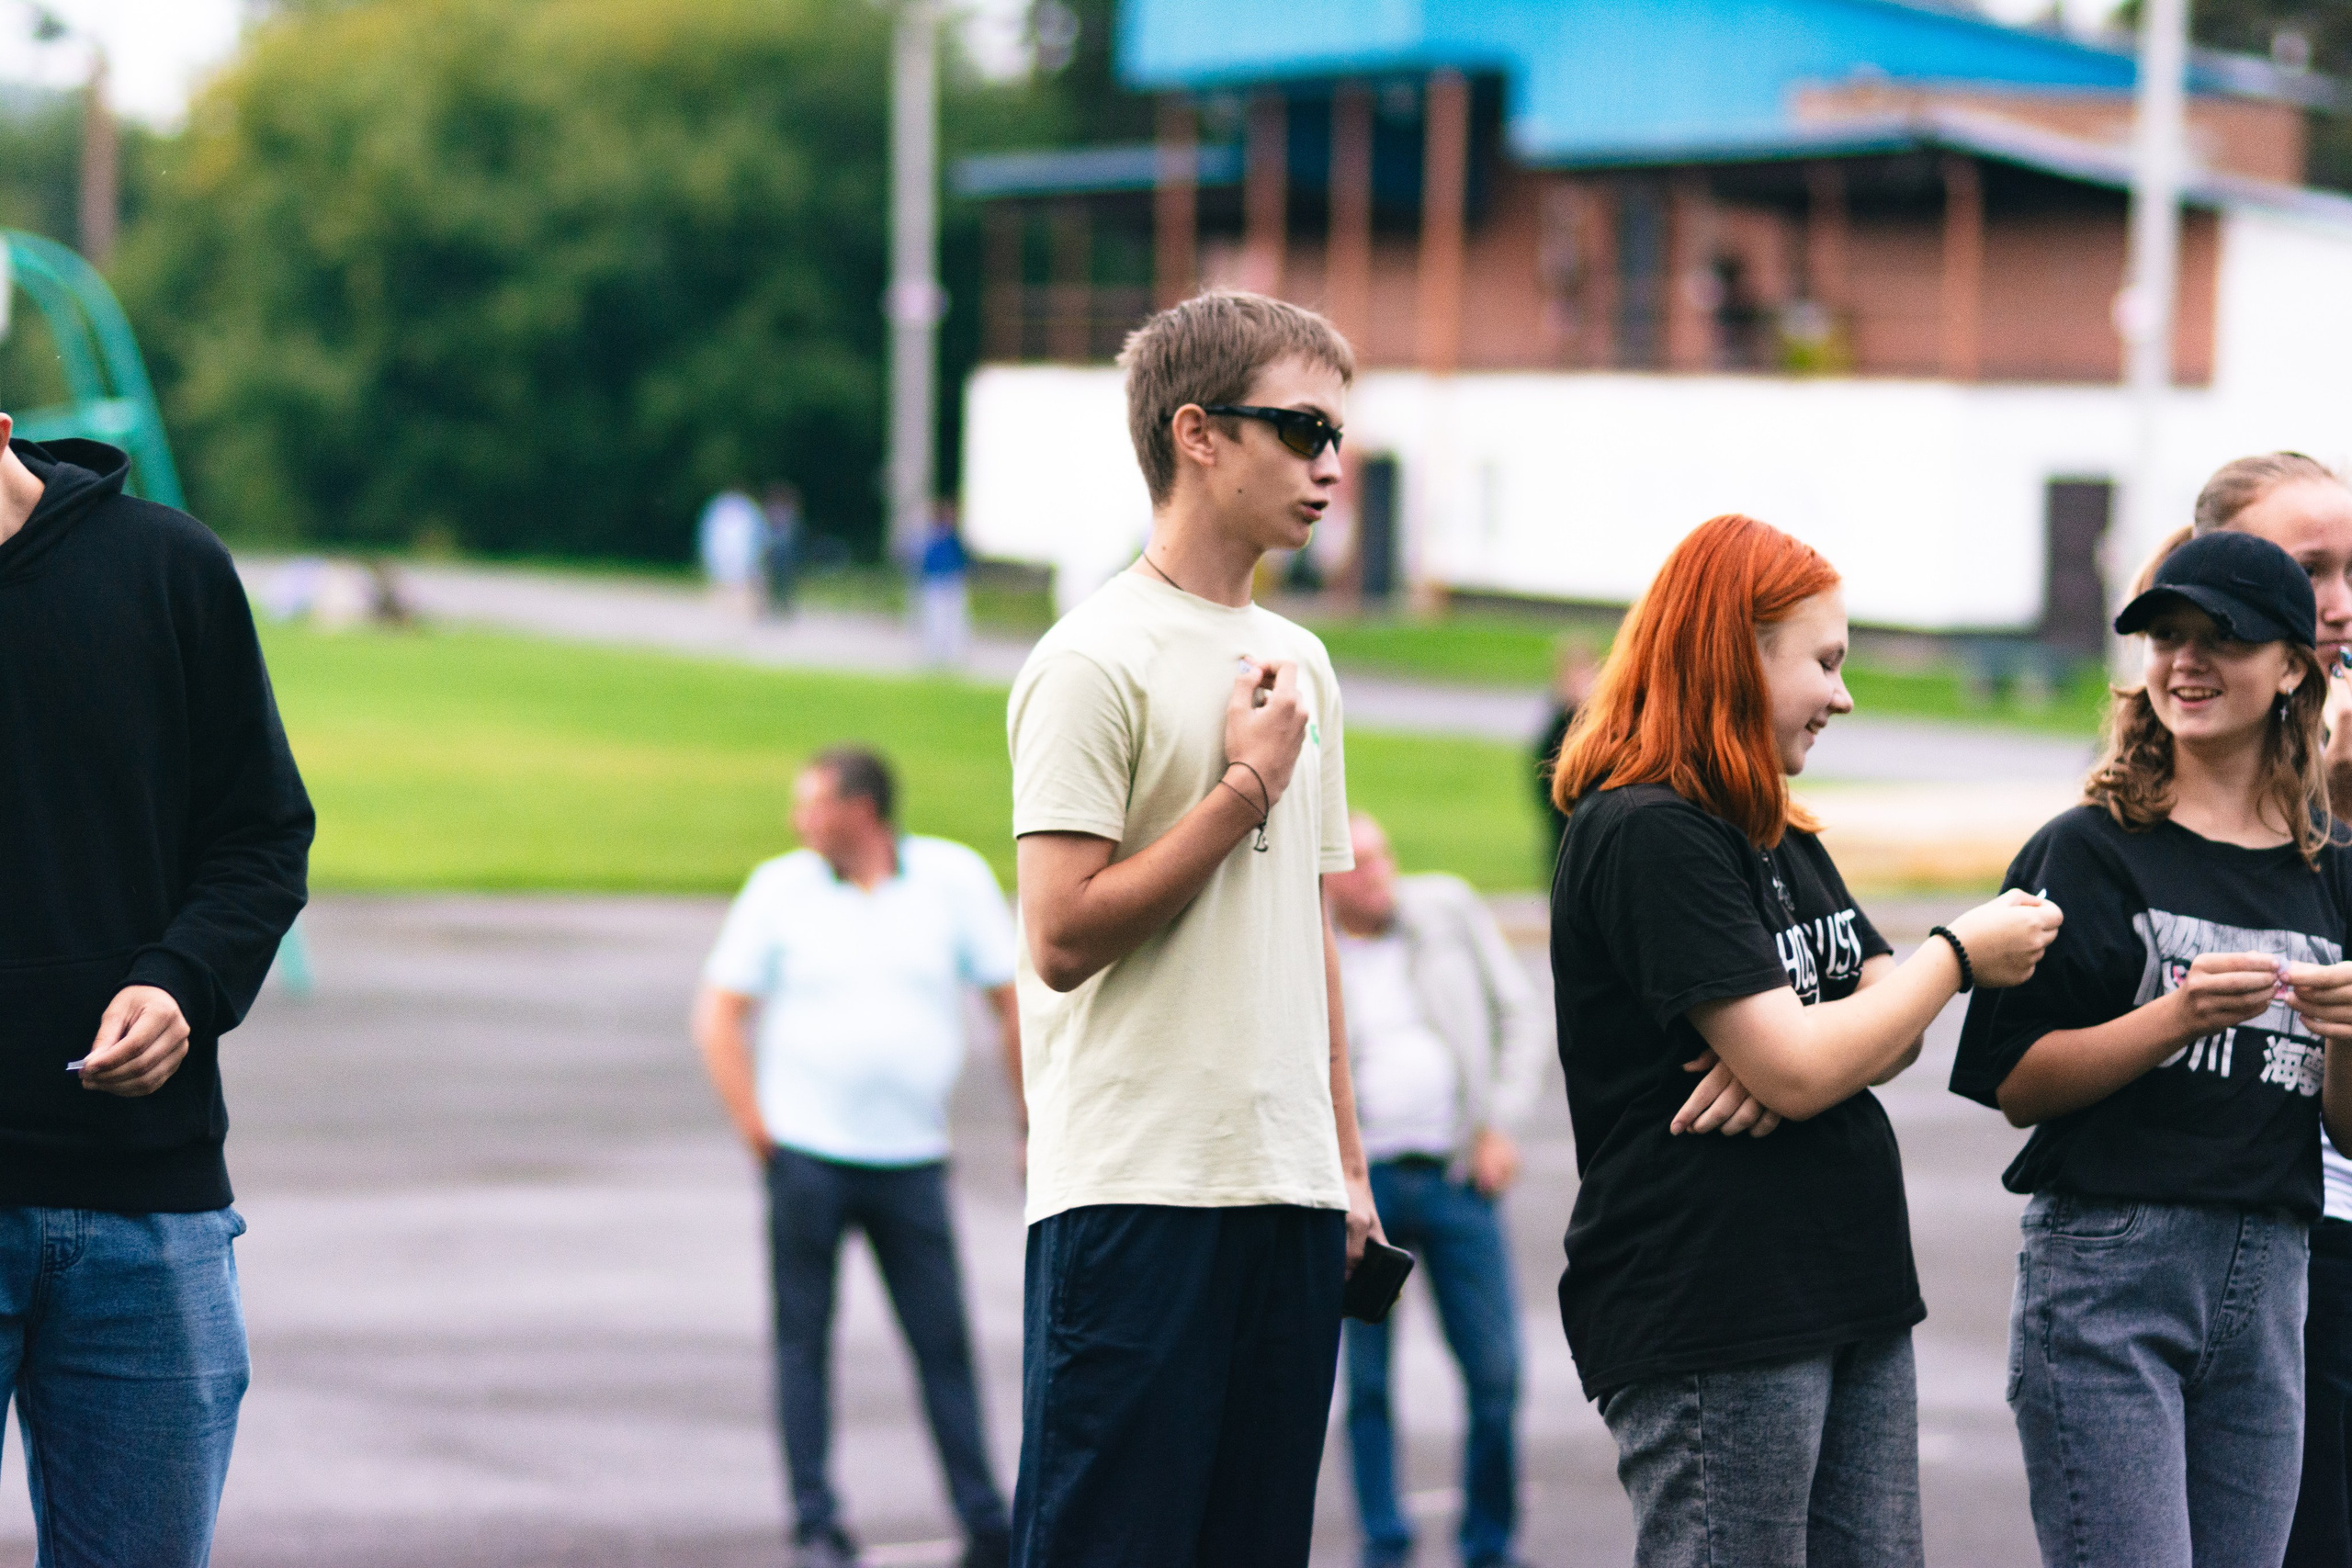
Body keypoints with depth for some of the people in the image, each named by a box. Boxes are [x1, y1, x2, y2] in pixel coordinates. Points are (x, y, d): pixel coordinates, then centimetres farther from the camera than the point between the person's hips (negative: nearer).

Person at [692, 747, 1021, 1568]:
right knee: (804, 1339, 2)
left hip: (910, 1159, 0)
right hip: (807, 1156, 0)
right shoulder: (780, 886, 2)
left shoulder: (954, 878, 2)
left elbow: (1013, 1002, 6)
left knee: (944, 1342, -1)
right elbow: (719, 1015, 4)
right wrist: (756, 1130, -4)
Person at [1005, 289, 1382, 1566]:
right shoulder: (1094, 661, -8)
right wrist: (1248, 785, -10)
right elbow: (1062, 938, -15)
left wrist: (1346, 1162, 17)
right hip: (1138, 1188, -8)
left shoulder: (1296, 665, 17)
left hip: (1285, 1190, 8)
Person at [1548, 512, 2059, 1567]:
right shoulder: (1646, 836, -13)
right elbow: (1798, 1070, -19)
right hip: (1705, 1313, -9)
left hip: (1851, 1298, 9)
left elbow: (1893, 1025, 12)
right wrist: (1960, 955, -5)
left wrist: (1794, 1056, -12)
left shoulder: (1778, 837, 18)